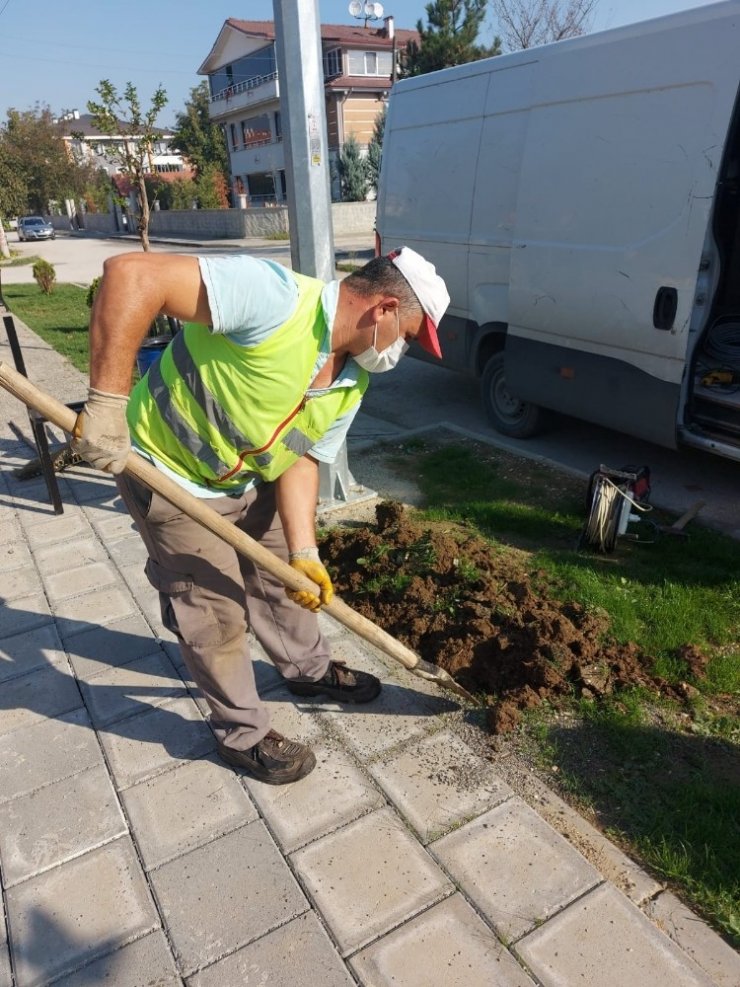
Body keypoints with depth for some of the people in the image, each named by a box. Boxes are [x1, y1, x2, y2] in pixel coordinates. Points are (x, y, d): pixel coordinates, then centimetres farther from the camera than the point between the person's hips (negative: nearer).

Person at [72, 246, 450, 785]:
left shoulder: (351, 384, -6)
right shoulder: (275, 295, -32)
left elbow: (302, 459, -4)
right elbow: (132, 274, -37)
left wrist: (305, 552, -14)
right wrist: (109, 402, -38)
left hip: (249, 478, 8)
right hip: (172, 476, -7)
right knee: (218, 613, 3)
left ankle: (309, 668, 46)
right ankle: (243, 734, 26)